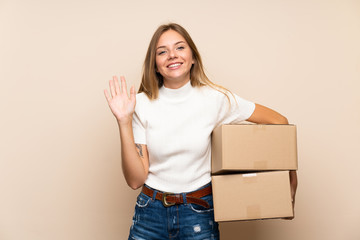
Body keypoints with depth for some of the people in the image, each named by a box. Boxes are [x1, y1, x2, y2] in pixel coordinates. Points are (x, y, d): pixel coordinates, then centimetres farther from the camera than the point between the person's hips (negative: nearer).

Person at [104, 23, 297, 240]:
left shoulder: (214, 98, -8)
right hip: (151, 214, 1)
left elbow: (278, 121, 0)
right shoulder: (142, 103, -6)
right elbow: (135, 179, -9)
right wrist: (124, 121, -17)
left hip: (199, 215, 0)